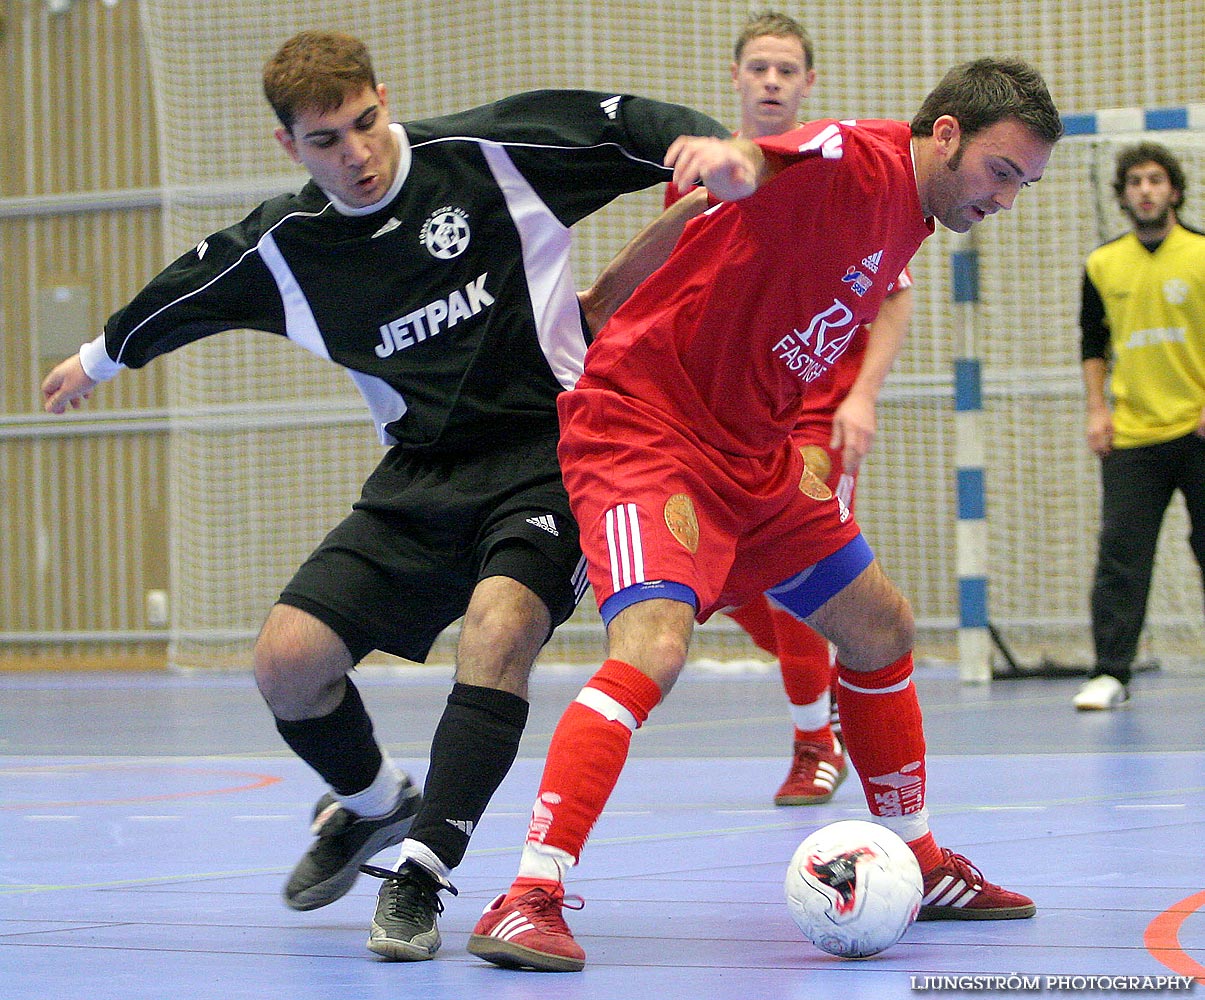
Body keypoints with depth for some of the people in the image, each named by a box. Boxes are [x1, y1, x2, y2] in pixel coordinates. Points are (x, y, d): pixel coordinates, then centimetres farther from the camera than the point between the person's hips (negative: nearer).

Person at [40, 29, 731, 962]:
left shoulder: (492, 152, -9)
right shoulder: (282, 247, 3)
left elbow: (627, 124, -11)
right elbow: (185, 293, 22)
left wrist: (721, 149, -30)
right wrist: (101, 357, 38)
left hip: (548, 452, -4)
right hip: (423, 475, 5)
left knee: (498, 628, -32)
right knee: (287, 659, -8)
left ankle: (420, 871, -22)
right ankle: (374, 801, 24)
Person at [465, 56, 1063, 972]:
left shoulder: (907, 221, 11)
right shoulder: (854, 160, -20)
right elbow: (749, 167, -43)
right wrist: (725, 156, -65)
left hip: (752, 453, 10)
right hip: (644, 425, -10)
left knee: (882, 628, 17)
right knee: (653, 646, -28)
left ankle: (918, 865, 35)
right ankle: (528, 902, -27)